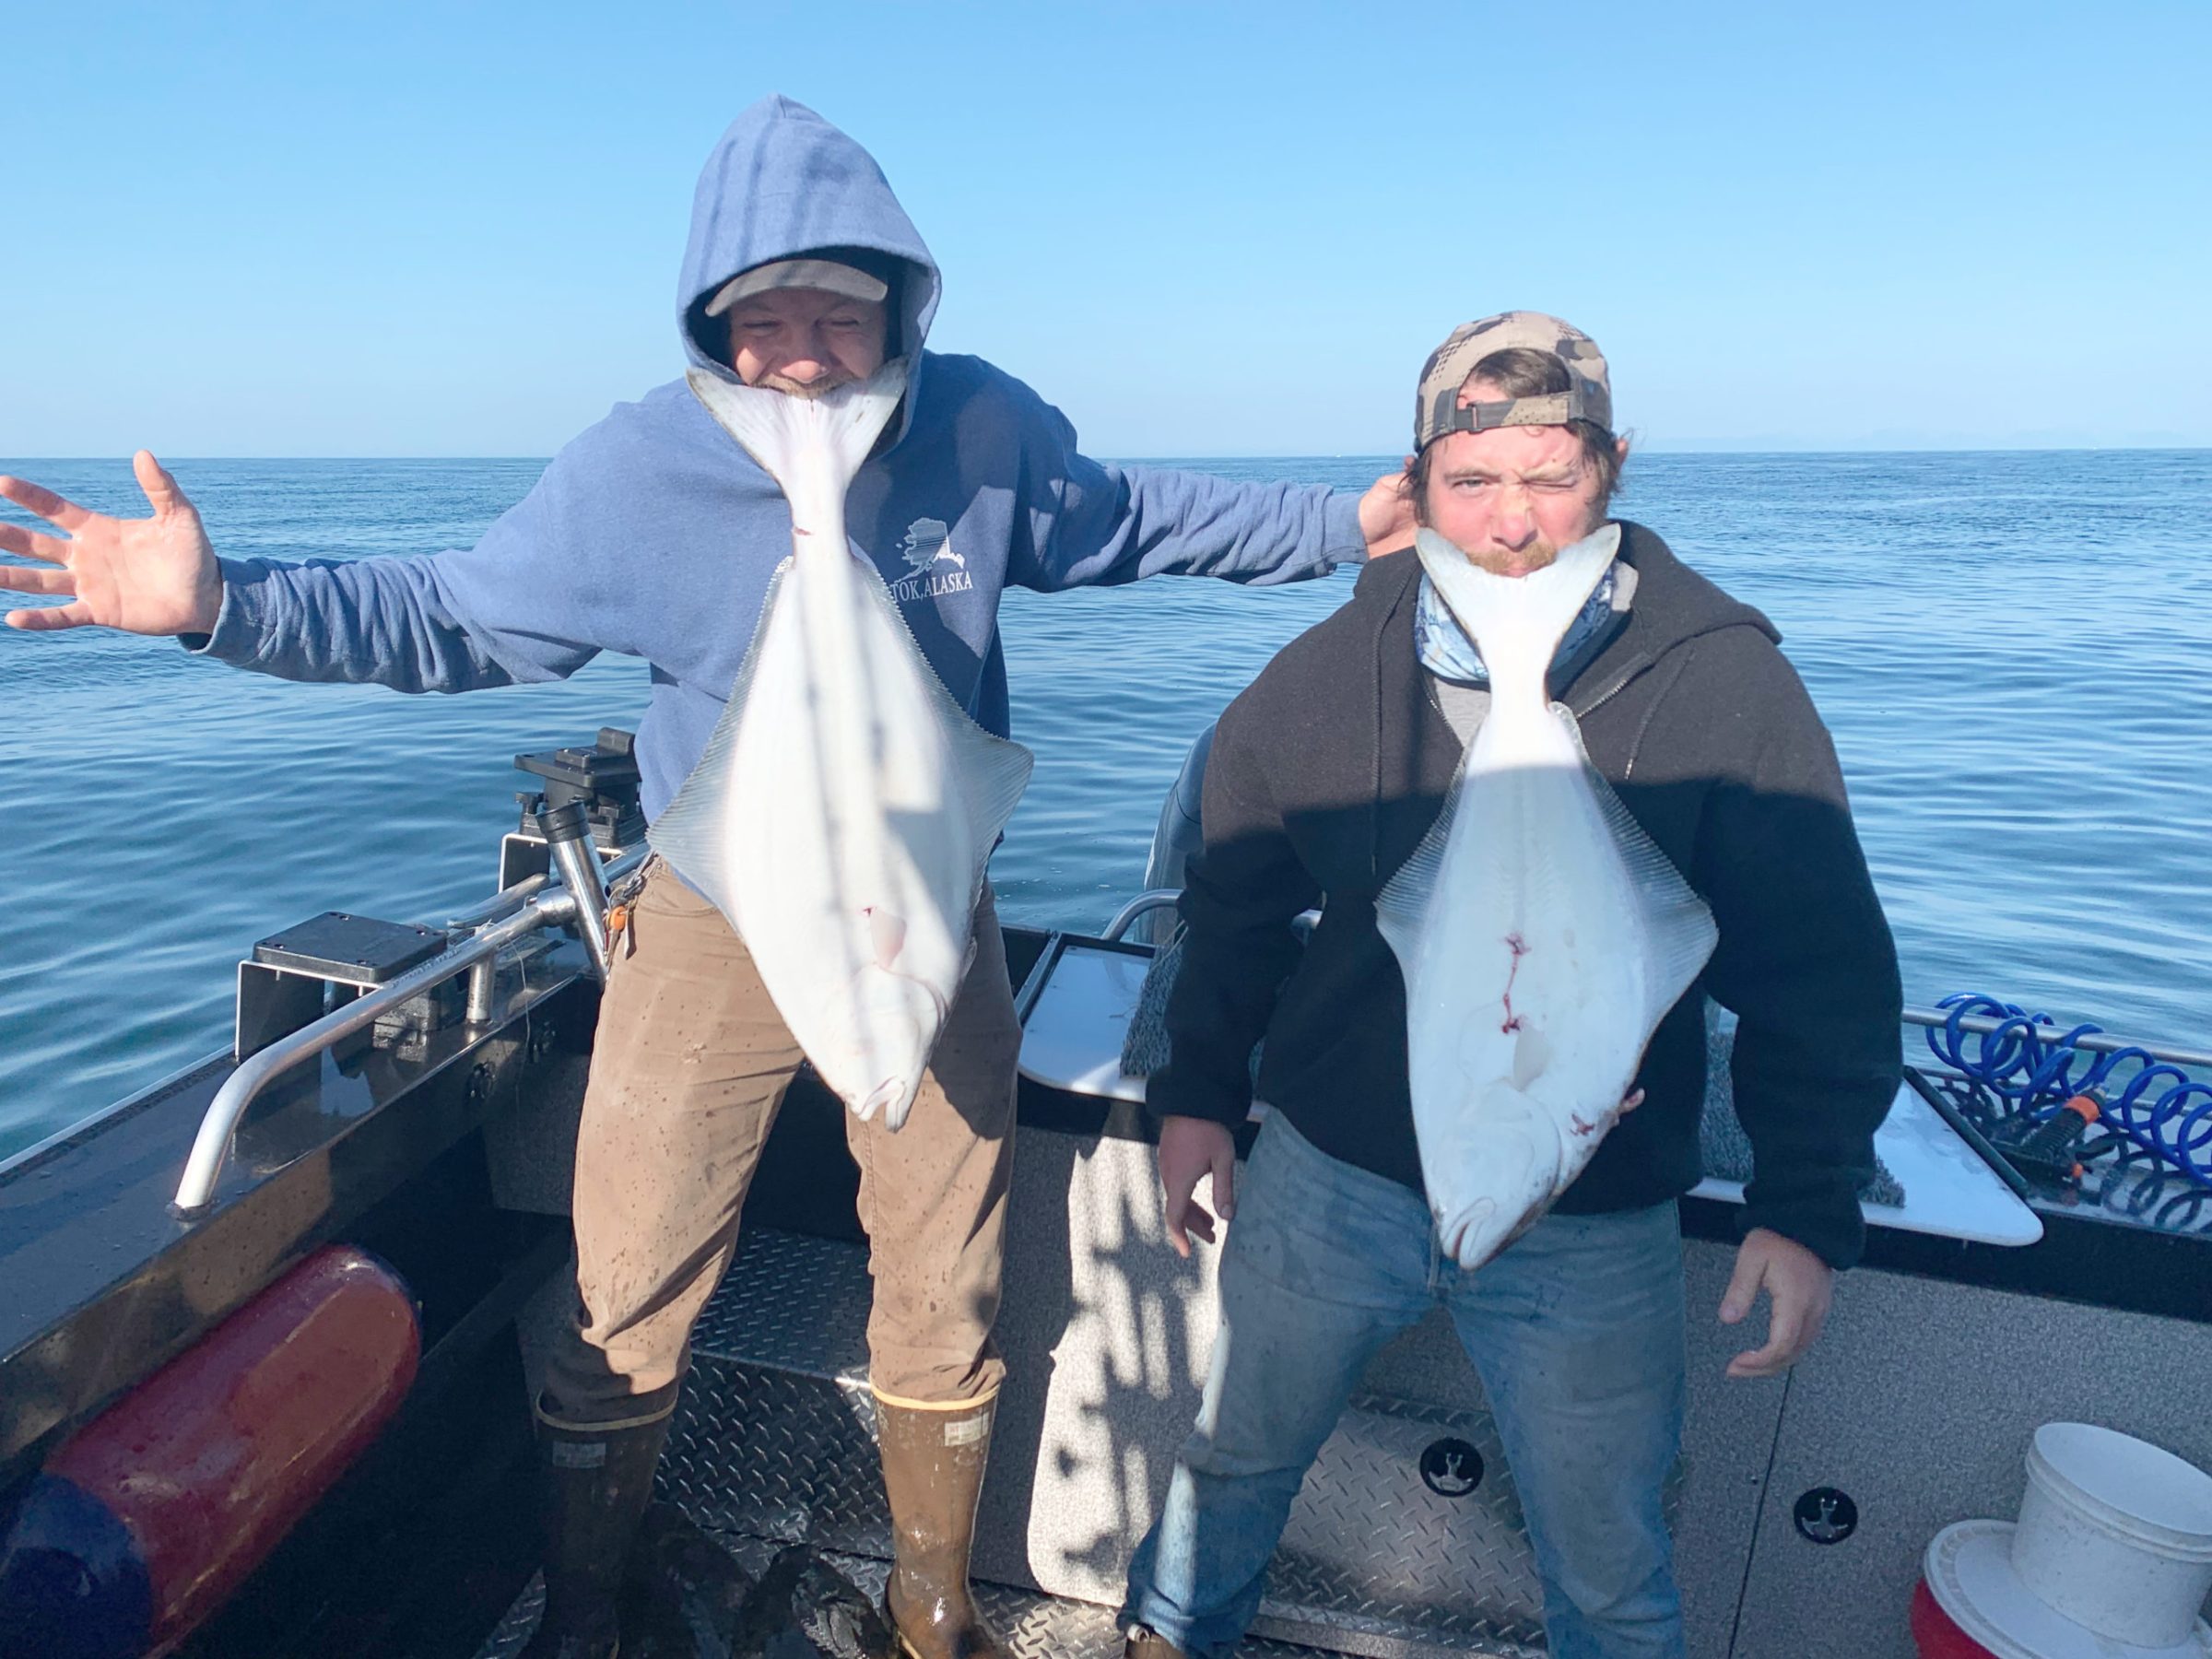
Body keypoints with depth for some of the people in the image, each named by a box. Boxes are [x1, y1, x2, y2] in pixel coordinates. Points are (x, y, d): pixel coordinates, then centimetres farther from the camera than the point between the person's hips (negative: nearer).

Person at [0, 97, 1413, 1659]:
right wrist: (223, 602, -18)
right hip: (715, 929, -1)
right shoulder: (636, 472, -14)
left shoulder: (985, 429, -10)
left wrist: (1339, 525, 8)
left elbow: (1131, 519, 8)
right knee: (626, 1312, 8)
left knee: (945, 1309, 16)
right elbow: (452, 617, -5)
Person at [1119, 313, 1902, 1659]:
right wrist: (1198, 1093, 5)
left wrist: (1808, 1207, -9)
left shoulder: (1724, 682, -12)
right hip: (1326, 1181, 3)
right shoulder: (1327, 673, -5)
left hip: (1591, 1233, -2)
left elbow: (1820, 973, -6)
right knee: (1236, 1460, 24)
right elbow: (1234, 906, 6)